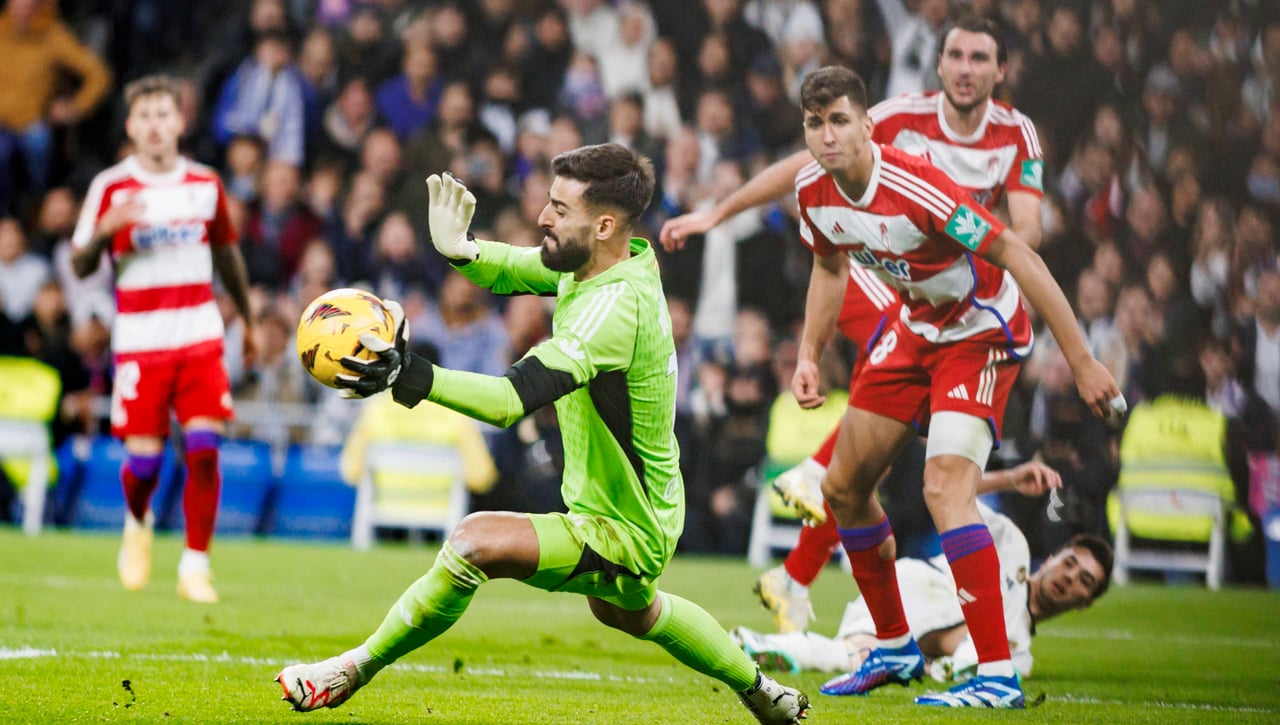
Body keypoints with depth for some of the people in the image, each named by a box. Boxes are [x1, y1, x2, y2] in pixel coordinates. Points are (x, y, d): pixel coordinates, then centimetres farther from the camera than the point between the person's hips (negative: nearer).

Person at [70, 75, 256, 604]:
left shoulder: (206, 184, 8)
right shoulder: (111, 188, -1)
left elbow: (228, 256, 21)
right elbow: (80, 266, -2)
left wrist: (248, 319, 28)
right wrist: (105, 228, -22)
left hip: (200, 336, 2)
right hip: (139, 340, -2)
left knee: (204, 451, -10)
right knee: (144, 459, -4)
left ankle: (195, 566, -2)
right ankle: (138, 523, 30)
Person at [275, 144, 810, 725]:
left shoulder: (617, 307, -33)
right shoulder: (596, 262, -6)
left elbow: (514, 399, -43)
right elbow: (513, 271, 8)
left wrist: (409, 376, -54)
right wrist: (460, 250, -16)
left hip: (625, 534, -10)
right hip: (642, 509, 10)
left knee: (475, 542, -27)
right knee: (628, 613, 38)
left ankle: (353, 670, -10)